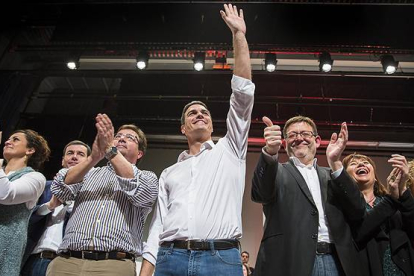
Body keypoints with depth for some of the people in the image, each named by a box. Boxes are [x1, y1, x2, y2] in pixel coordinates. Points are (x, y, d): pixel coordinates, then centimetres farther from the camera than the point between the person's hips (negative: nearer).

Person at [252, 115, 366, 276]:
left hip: (335, 261, 3)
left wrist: (335, 163, -8)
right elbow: (260, 194, -15)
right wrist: (270, 152, -33)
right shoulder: (277, 172, 6)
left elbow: (358, 213, 2)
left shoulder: (331, 175, 14)